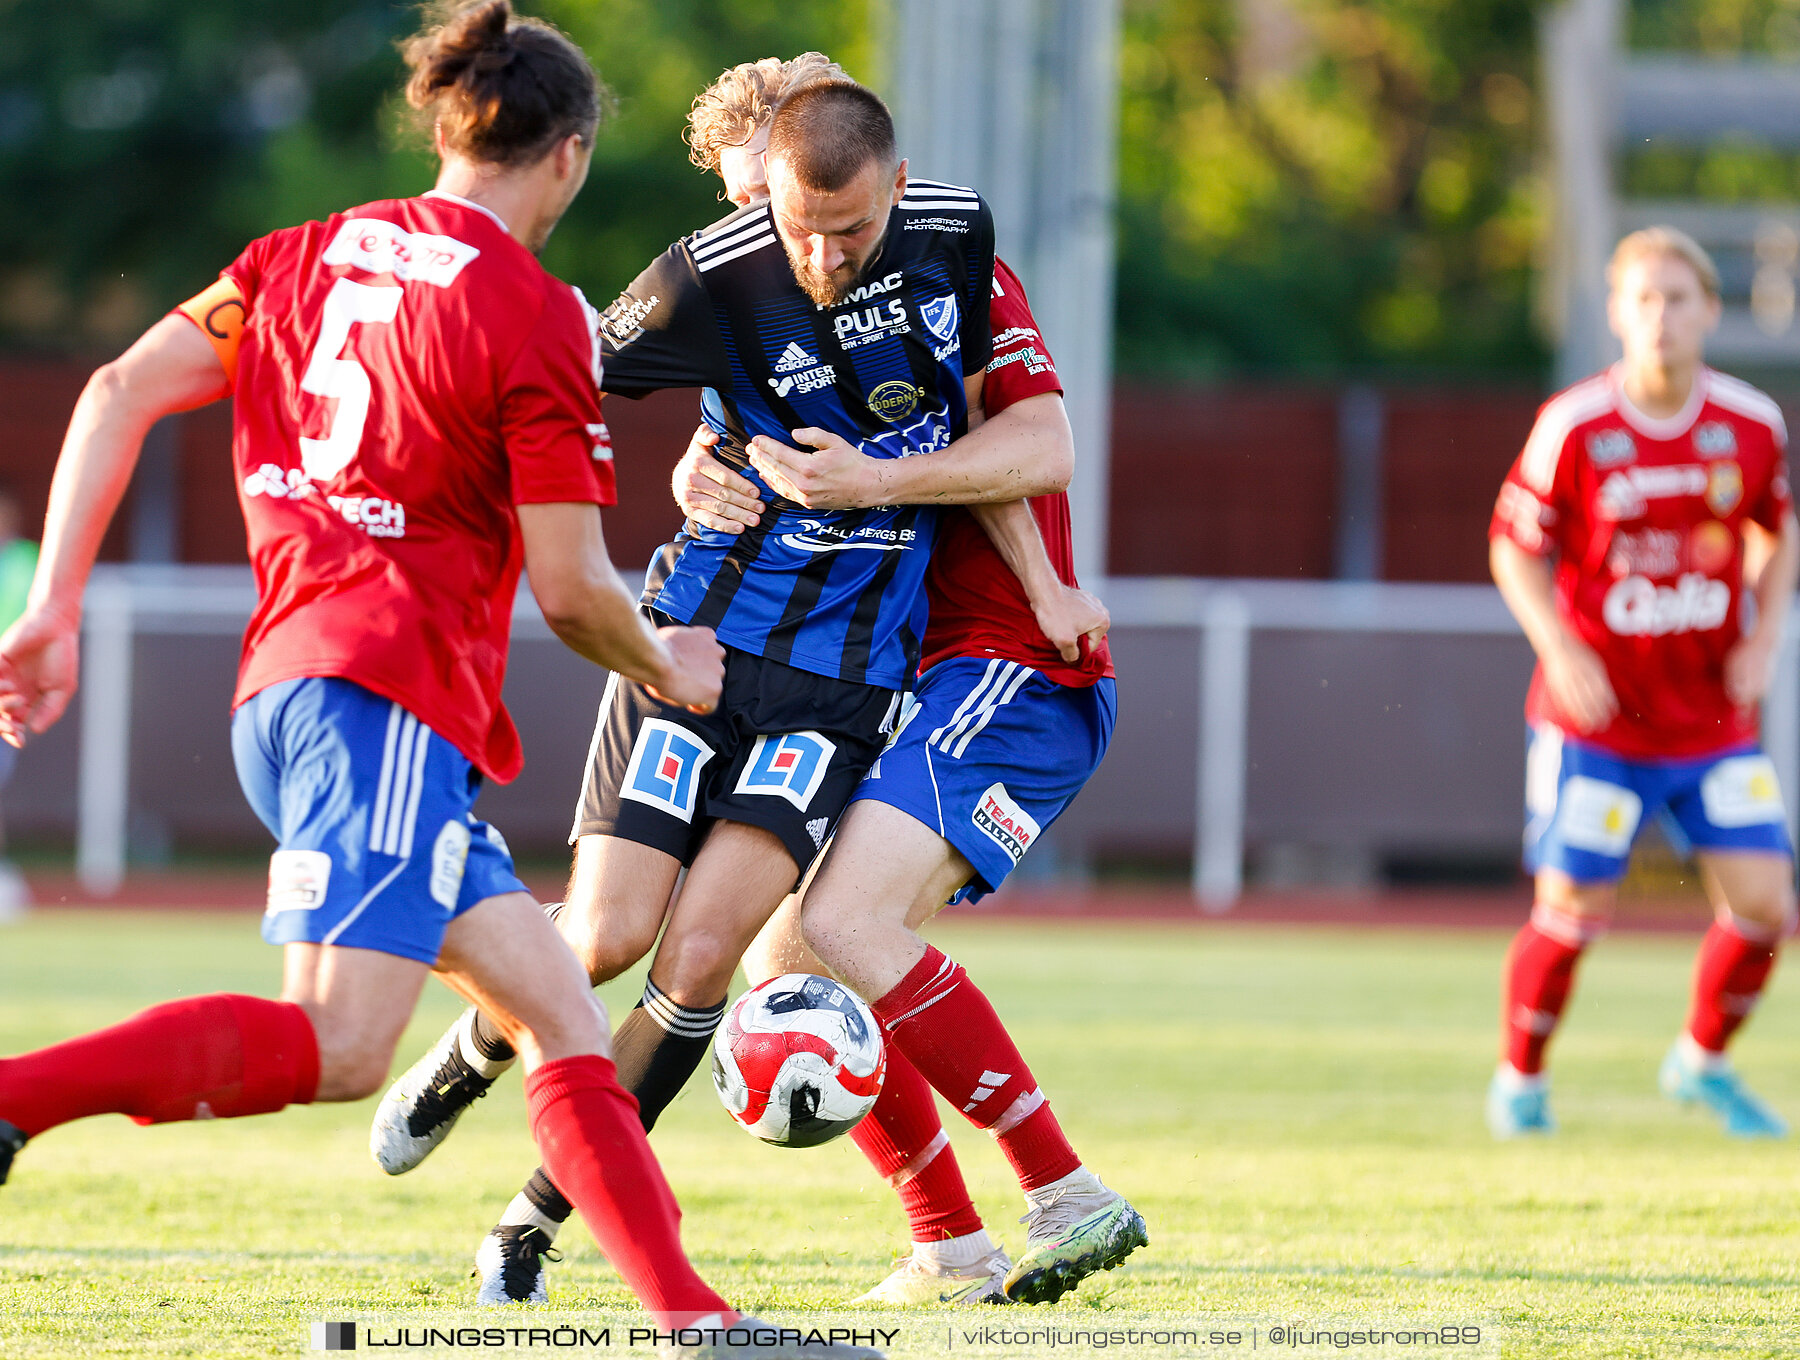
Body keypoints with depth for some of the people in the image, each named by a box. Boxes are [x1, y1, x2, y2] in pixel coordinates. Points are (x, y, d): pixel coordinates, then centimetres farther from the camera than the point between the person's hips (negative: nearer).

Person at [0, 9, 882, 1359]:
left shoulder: (307, 256, 17)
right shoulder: (535, 312, -3)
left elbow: (119, 394, 9)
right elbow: (571, 587, -3)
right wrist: (671, 671, 17)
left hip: (290, 685, 9)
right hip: (387, 690, -9)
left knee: (562, 1017, 7)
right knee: (338, 1046, -22)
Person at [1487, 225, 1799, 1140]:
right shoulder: (1573, 428, -12)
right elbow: (1514, 547, -2)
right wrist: (1561, 653, -15)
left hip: (1713, 716, 3)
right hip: (1595, 716, -3)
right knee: (1572, 912, -5)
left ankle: (1703, 1064, 21)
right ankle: (1519, 1081, 20)